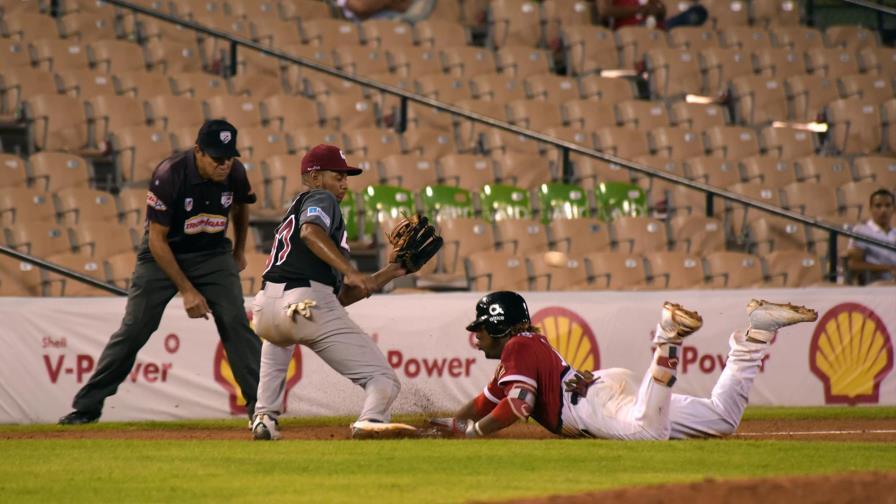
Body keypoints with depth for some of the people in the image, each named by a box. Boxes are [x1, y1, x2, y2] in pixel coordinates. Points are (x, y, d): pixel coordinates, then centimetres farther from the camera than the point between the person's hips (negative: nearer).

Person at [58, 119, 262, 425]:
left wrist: (239, 253, 18)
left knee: (236, 322, -14)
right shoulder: (169, 176, -28)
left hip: (213, 253, 3)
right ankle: (88, 405, 5)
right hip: (163, 255, -3)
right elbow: (157, 240, -22)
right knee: (134, 329, -5)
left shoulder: (235, 173, -14)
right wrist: (187, 290, -23)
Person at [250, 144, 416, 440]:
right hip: (308, 304, -8)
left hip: (264, 311, 8)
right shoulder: (320, 199, 13)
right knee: (383, 379, -5)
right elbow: (311, 232, -15)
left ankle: (265, 417, 28)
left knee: (279, 335, 44)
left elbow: (340, 297, 33)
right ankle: (371, 419, -38)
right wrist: (350, 271, -22)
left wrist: (387, 274, 32)